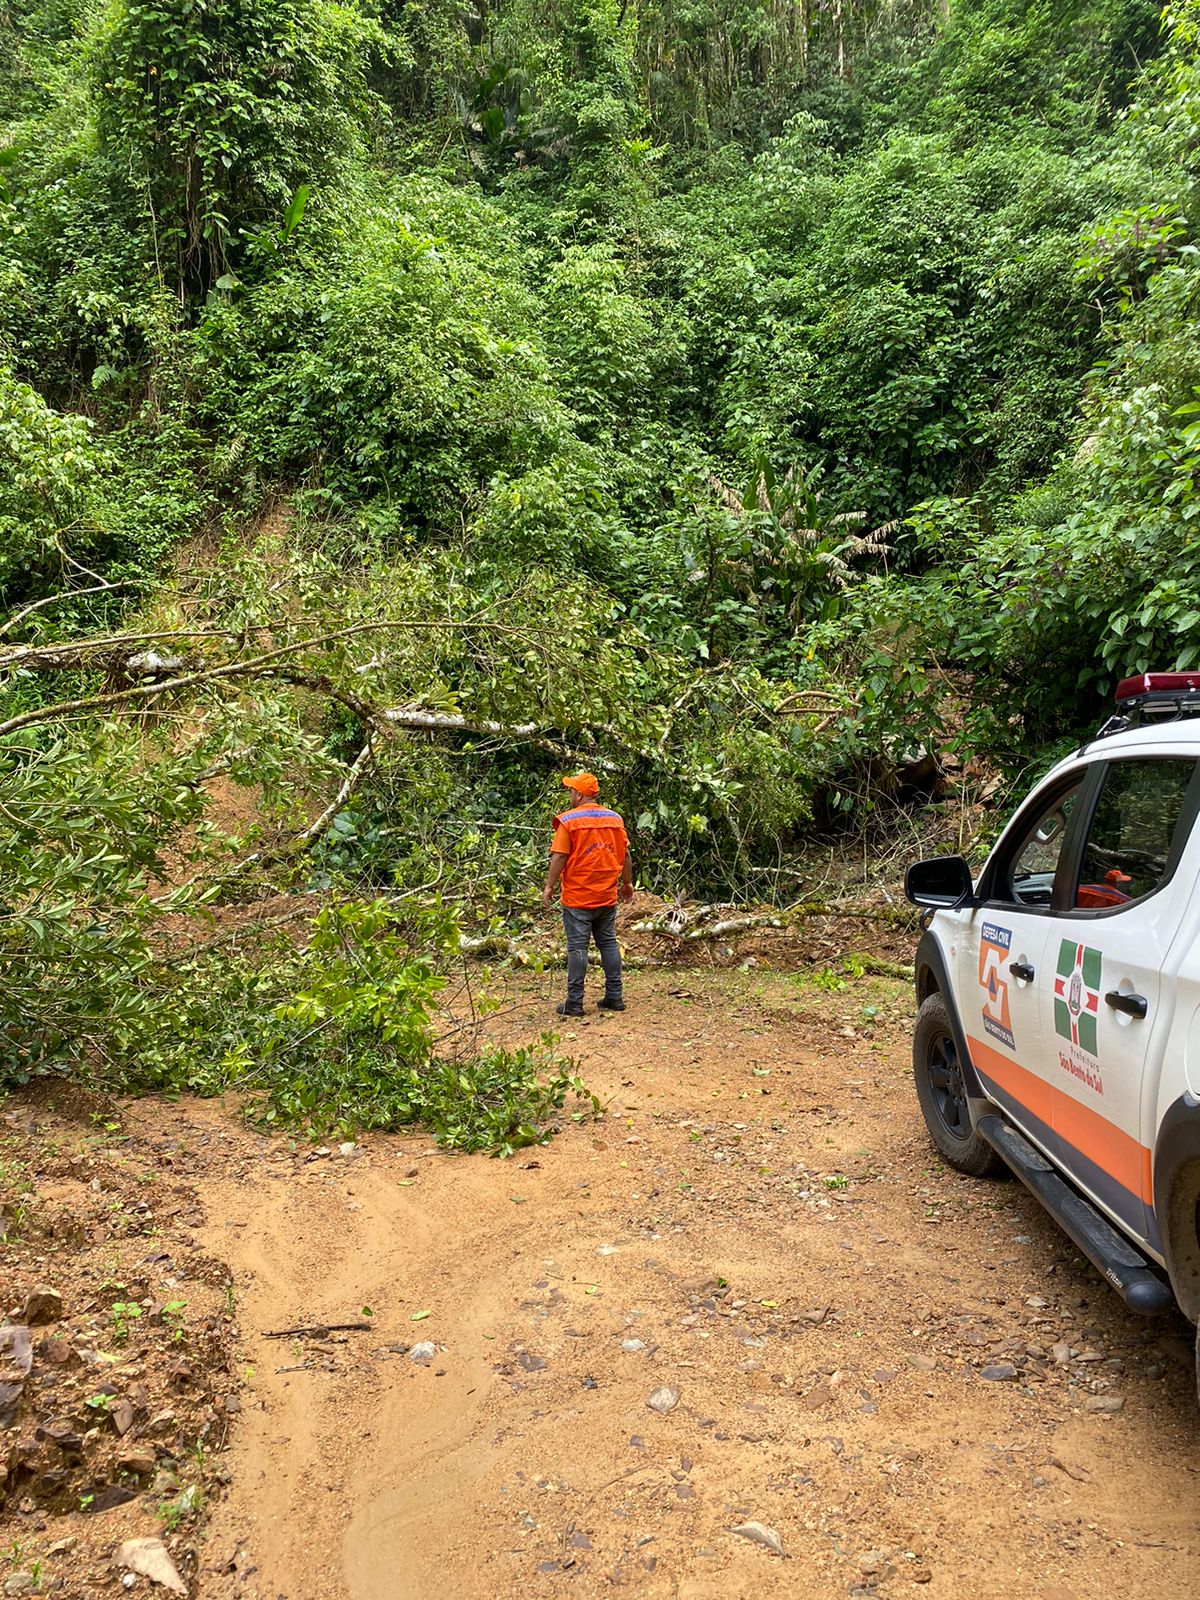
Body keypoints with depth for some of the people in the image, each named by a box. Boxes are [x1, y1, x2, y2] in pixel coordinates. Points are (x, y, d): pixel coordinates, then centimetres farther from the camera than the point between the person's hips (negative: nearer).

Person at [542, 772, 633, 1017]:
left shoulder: (568, 821, -10)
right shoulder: (614, 818, 6)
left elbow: (559, 857, -13)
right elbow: (625, 855, 10)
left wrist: (549, 887, -6)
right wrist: (627, 882, 21)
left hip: (577, 897, -5)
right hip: (607, 897, 5)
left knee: (577, 948, -2)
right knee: (609, 944, 13)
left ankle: (574, 1003, 0)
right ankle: (614, 997, 15)